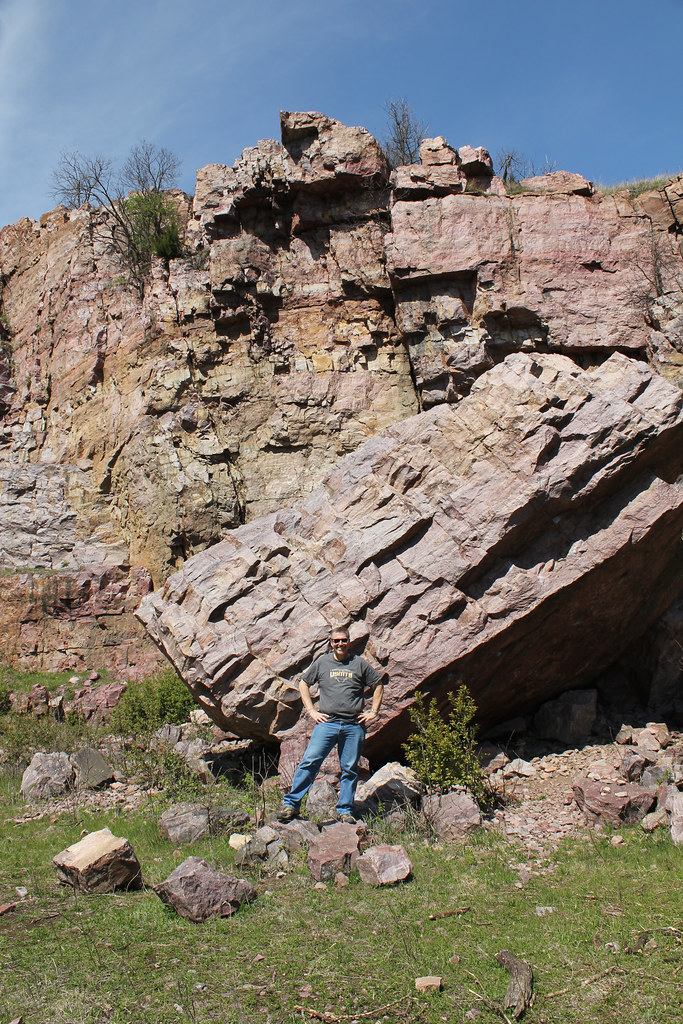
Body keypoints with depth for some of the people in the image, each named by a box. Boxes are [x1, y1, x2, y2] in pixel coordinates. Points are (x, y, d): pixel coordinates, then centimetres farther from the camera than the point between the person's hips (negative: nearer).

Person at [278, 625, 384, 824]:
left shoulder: (359, 663, 8)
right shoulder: (322, 662, 9)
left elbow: (378, 685, 17)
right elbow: (304, 683, 17)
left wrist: (373, 712, 10)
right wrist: (311, 711, 8)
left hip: (354, 725, 1)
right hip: (326, 722, 0)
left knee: (350, 769, 4)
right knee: (309, 761, -10)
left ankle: (345, 810, 15)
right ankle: (291, 804, -6)